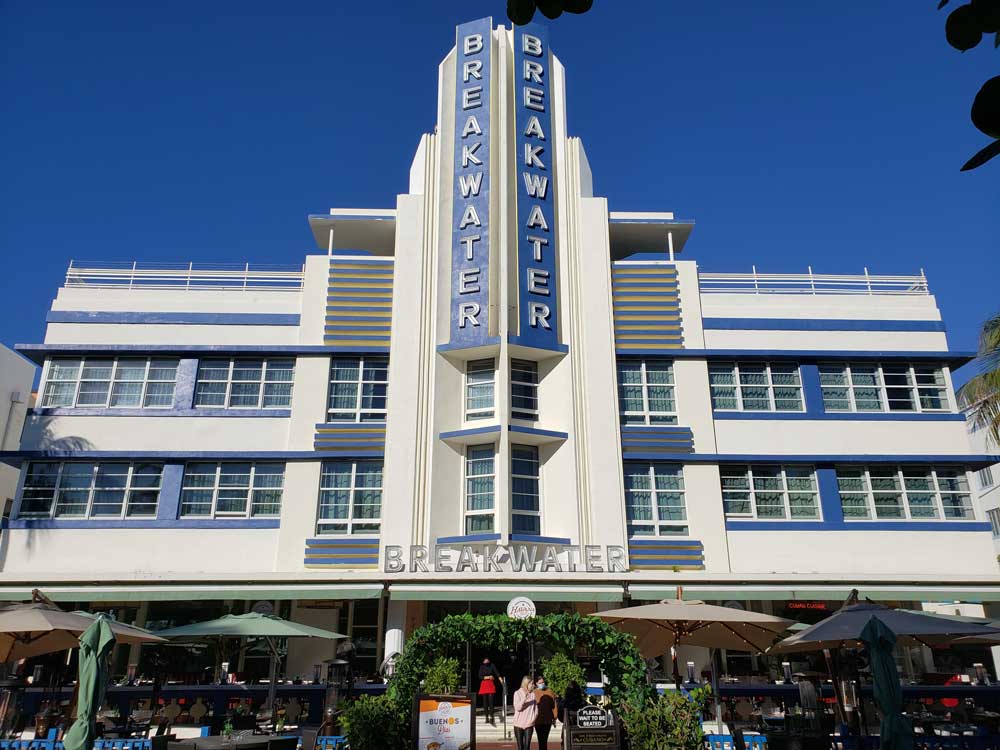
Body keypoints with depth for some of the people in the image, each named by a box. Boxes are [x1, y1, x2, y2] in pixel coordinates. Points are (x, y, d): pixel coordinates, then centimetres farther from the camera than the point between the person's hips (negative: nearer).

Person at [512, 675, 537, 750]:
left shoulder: (533, 694, 3)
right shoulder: (517, 693, -5)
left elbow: (536, 707, 8)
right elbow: (517, 707, -13)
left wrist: (534, 717, -8)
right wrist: (524, 699, -26)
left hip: (529, 724, 2)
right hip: (519, 724, -2)